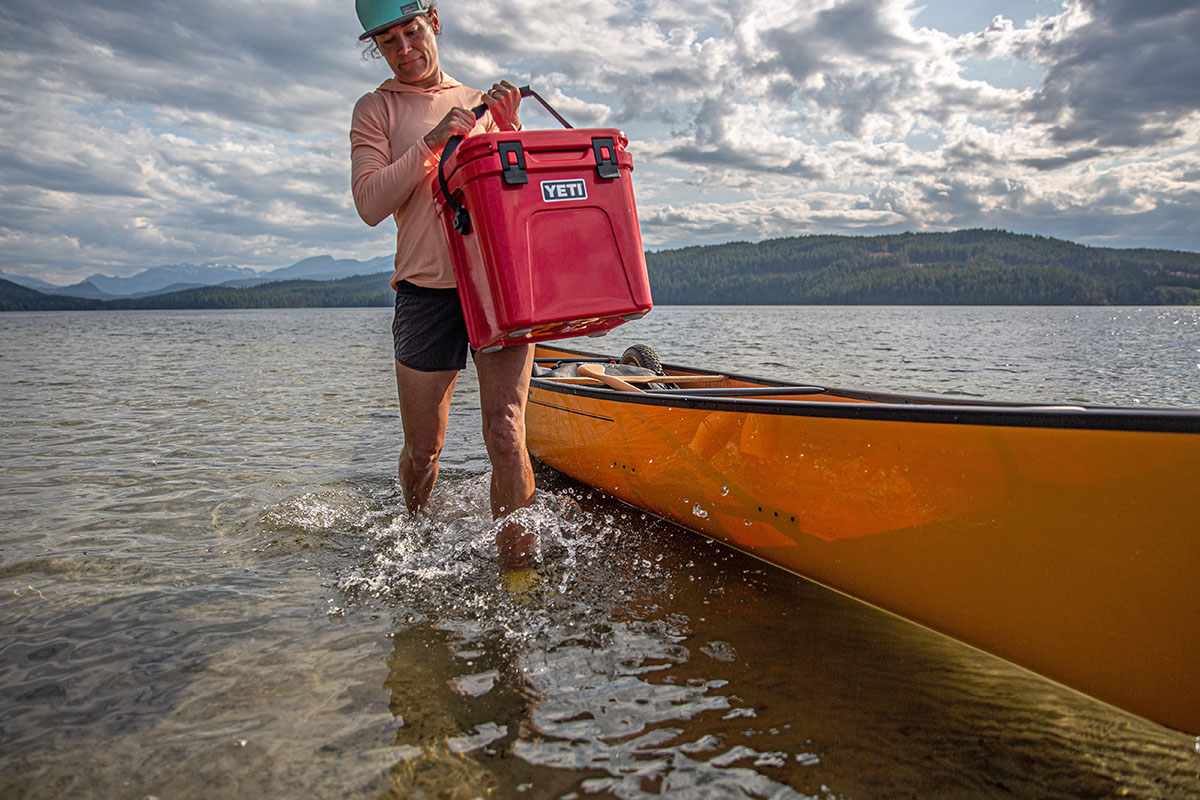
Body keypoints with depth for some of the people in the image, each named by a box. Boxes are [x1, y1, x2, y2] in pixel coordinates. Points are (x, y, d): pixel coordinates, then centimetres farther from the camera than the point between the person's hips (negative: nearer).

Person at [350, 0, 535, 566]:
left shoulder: (483, 105, 19)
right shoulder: (376, 109, 10)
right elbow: (370, 205, -5)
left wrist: (508, 127, 1)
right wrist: (432, 142, -13)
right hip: (425, 290, -1)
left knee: (505, 433, -11)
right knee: (422, 449, 7)